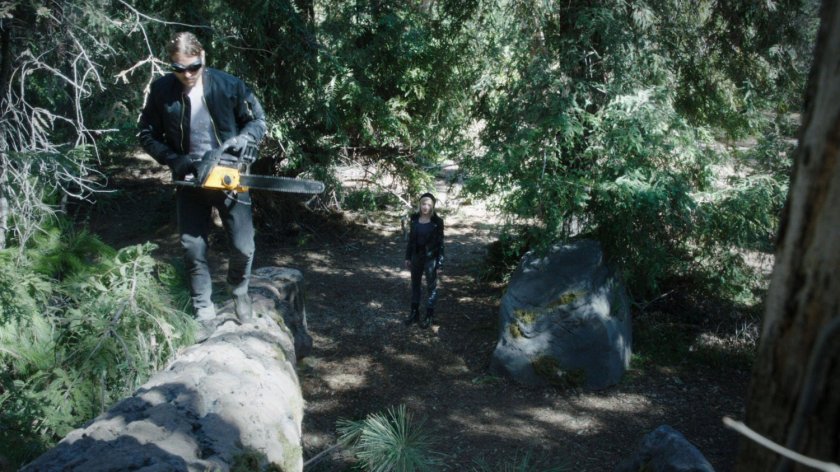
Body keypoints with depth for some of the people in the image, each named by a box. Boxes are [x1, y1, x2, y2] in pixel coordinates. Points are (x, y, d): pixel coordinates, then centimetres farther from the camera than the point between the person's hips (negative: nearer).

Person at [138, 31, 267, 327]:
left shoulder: (229, 86, -10)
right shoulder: (161, 91, -5)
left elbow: (258, 121, 0)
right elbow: (148, 135, 3)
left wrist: (240, 141, -17)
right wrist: (174, 160, -11)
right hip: (190, 181, 2)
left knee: (243, 247, 0)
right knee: (194, 249, 5)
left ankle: (239, 291, 32)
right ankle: (204, 310, 23)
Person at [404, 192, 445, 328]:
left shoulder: (437, 221, -12)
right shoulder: (414, 219, -1)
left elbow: (440, 242, -9)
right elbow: (410, 238, 6)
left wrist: (440, 262, -11)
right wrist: (408, 257, 6)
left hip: (430, 258, -4)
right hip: (416, 256, 4)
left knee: (431, 286, 8)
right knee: (415, 284, 15)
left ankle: (429, 315, 20)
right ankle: (414, 312, 29)